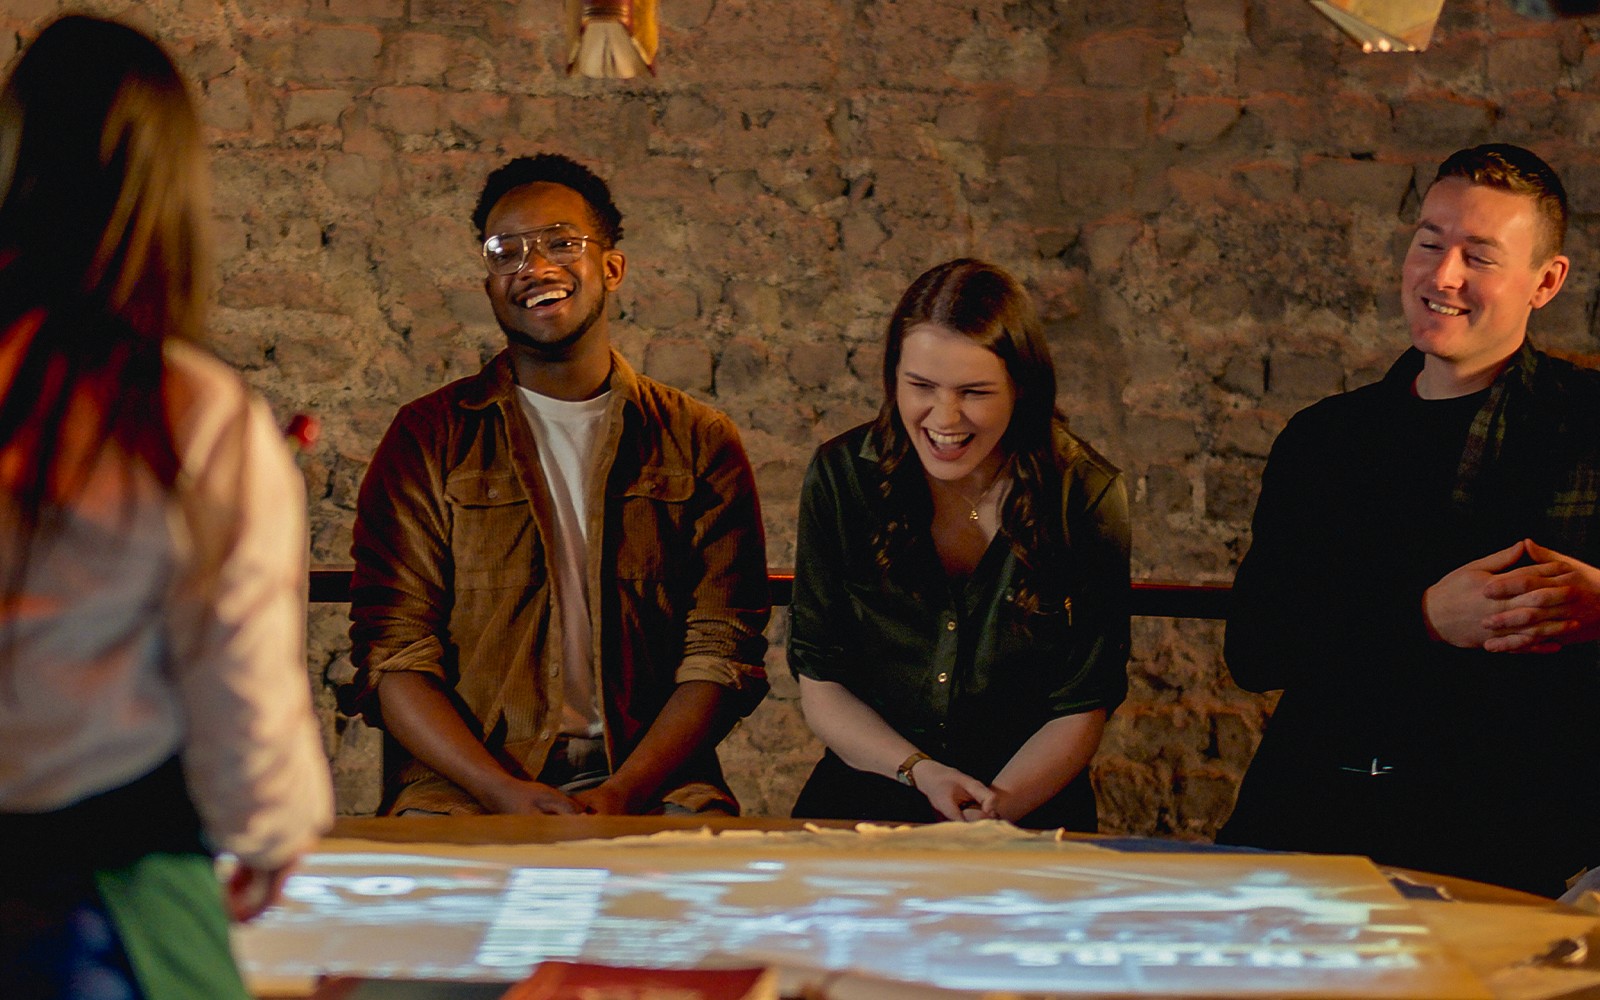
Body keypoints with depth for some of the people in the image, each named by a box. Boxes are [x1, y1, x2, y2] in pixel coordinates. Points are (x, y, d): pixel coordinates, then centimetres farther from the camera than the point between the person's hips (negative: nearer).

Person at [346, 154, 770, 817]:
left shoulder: (699, 444, 10)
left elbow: (721, 656, 2)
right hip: (467, 781, 0)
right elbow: (394, 658, 1)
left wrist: (622, 795, -15)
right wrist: (507, 793, -15)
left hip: (647, 781, 1)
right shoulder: (428, 439, 8)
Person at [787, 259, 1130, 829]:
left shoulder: (1088, 498, -7)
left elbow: (1080, 710, -2)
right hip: (865, 796, 1)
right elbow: (819, 685, 1)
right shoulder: (841, 478, -3)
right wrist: (921, 773, -16)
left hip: (1027, 807, -1)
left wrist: (992, 814, -19)